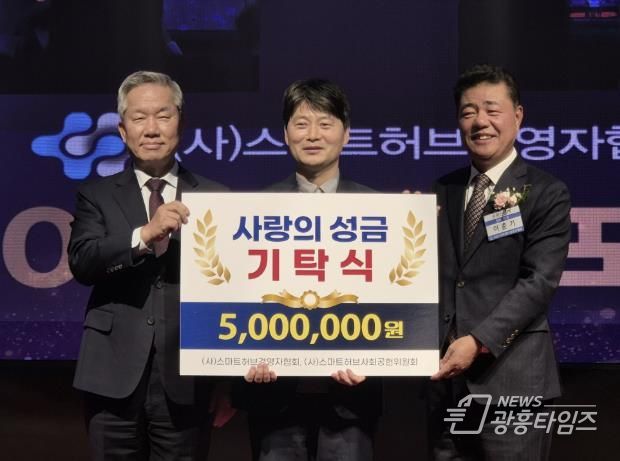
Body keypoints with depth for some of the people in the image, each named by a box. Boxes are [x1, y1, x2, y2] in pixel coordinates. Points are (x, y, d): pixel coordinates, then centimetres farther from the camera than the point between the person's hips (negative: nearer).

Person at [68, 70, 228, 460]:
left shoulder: (215, 197, 6)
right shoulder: (98, 195, 6)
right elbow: (81, 263, -9)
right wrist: (144, 234, -25)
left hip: (187, 380, 0)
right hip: (114, 378, 0)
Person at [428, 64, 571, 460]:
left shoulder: (546, 194, -1)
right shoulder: (443, 191, 13)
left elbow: (539, 281, -11)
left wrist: (479, 341, -20)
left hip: (511, 376, -4)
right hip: (446, 375, 4)